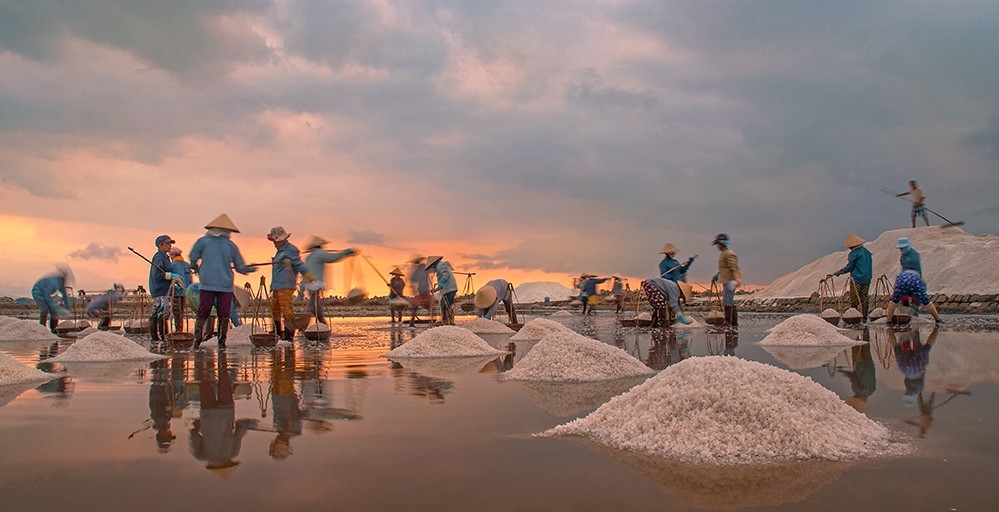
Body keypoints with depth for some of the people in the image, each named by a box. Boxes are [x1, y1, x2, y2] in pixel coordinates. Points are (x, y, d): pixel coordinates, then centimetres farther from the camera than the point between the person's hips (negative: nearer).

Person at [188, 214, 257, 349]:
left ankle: (197, 340, -4)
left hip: (206, 285, 0)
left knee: (202, 314, 4)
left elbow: (193, 258, -1)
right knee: (223, 316, 7)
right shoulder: (231, 246, 5)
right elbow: (240, 268, 7)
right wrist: (252, 269, 26)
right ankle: (222, 342, 6)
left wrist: (197, 270, 18)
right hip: (225, 286, 0)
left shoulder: (203, 241, 4)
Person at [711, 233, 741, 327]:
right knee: (730, 302, 13)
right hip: (726, 281, 11)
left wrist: (737, 279, -34)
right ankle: (734, 322, 18)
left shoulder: (729, 253, -13)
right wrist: (716, 276, 32)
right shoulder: (723, 253, 20)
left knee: (727, 301, -10)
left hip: (730, 281, -11)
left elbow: (734, 267, -24)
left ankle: (728, 322, -9)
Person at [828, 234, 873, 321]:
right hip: (867, 279, 7)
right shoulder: (867, 252, 12)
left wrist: (835, 273, -4)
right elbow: (870, 264, 18)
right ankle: (864, 317, 7)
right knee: (864, 299, 8)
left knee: (854, 301, 0)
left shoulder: (854, 254, -12)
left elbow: (849, 267, -12)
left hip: (857, 279, -7)